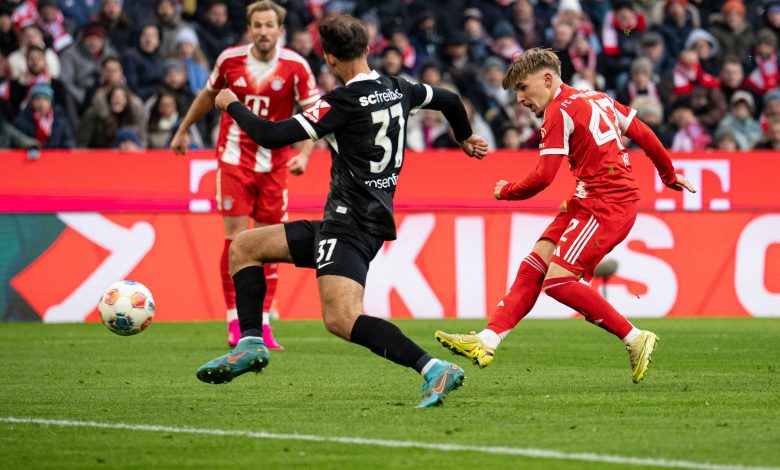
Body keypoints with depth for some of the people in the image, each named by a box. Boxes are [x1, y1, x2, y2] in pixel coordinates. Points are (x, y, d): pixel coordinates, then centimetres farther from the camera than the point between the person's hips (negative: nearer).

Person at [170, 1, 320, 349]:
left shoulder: (295, 66, -8)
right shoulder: (230, 59, -4)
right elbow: (208, 95, 16)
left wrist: (305, 154, -18)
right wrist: (183, 131, 23)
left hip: (274, 162, 0)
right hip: (234, 158, 0)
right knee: (236, 237, -8)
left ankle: (262, 324, 9)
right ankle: (234, 323, -2)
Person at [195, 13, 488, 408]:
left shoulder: (344, 103, -15)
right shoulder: (397, 90, 8)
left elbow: (272, 136, -14)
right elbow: (449, 100, 27)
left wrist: (232, 105, 4)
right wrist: (466, 139, 49)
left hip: (350, 225, -10)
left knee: (342, 320, -24)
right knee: (244, 247, 17)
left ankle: (434, 369, -30)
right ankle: (250, 345, 12)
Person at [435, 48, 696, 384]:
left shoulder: (560, 111, -10)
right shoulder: (598, 99, 16)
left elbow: (542, 177, -13)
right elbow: (644, 134, 21)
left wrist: (506, 192, 5)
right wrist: (669, 175, 33)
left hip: (606, 206, -10)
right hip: (587, 202, 10)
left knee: (558, 281, -17)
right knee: (533, 266, 3)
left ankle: (636, 340, -9)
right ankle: (487, 341, -1)